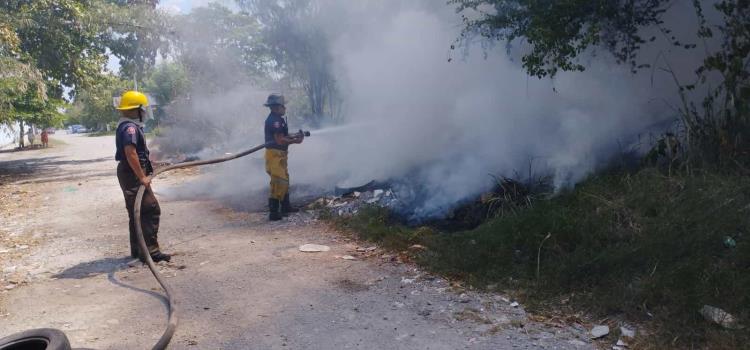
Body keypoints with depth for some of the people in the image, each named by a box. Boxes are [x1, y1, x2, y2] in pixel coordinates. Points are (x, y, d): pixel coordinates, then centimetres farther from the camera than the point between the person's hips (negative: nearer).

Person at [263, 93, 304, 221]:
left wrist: (295, 136, 7)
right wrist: (295, 141, -11)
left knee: (284, 180, 20)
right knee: (278, 183, -10)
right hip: (275, 154, -11)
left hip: (280, 154, 11)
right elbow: (280, 140, -23)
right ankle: (273, 212, -9)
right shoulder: (274, 120, -18)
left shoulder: (278, 119, 14)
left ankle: (285, 207, 33)